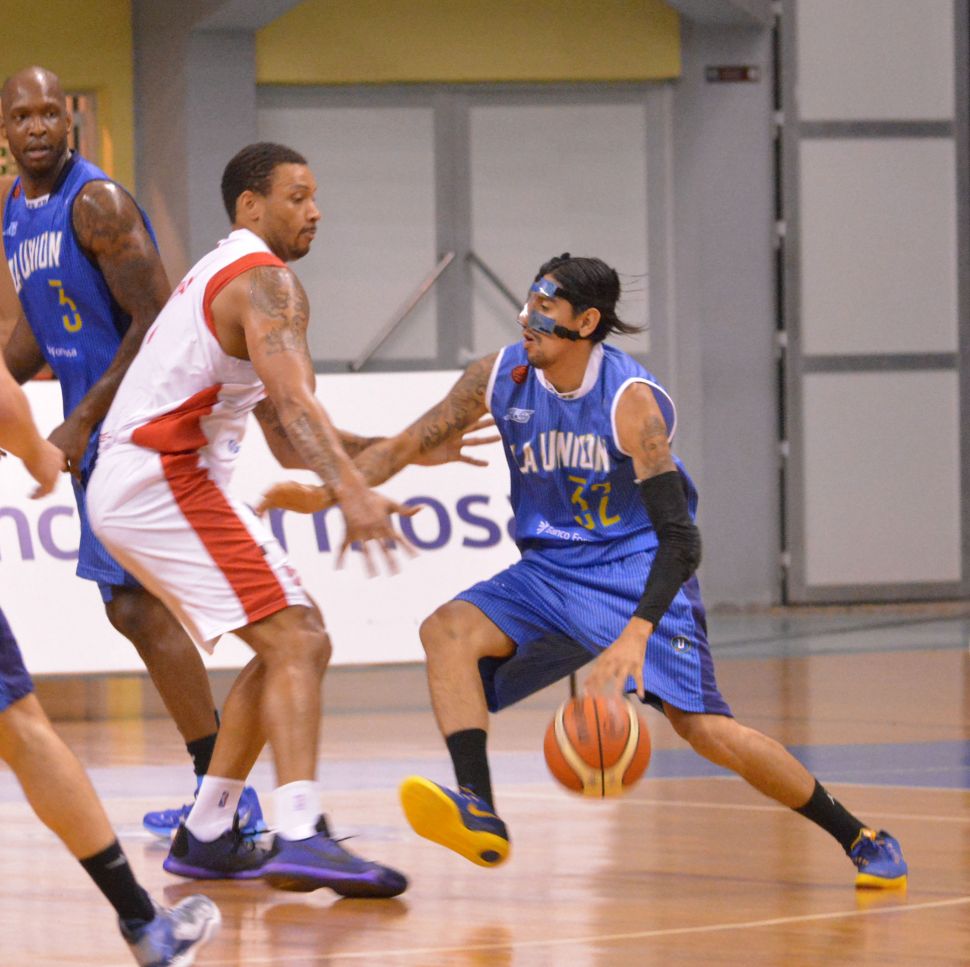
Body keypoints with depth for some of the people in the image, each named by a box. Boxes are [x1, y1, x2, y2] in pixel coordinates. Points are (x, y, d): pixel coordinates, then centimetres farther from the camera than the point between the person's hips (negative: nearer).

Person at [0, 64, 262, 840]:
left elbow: (157, 323, -20)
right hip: (97, 434, 10)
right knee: (129, 607, 11)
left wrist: (82, 424, -21)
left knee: (142, 607, -12)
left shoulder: (97, 202, -16)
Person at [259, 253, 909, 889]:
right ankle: (481, 818, -29)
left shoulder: (631, 399, -22)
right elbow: (412, 441, 5)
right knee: (448, 631, -20)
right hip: (549, 571, 6)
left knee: (704, 726, -17)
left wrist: (635, 636, -40)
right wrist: (327, 494, -11)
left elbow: (680, 539, -27)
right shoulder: (503, 377, -5)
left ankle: (860, 838, -1)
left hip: (636, 572, -6)